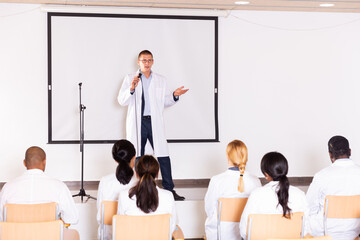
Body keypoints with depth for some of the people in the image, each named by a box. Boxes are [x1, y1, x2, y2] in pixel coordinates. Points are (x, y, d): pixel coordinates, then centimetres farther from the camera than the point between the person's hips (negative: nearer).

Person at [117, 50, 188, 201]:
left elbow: (165, 102, 16)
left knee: (163, 156, -7)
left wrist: (174, 95, -3)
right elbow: (121, 101, 0)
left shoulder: (161, 80, 14)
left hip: (155, 122, 1)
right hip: (137, 123, -1)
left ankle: (169, 190, -2)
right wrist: (131, 89, -16)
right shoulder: (130, 79, 8)